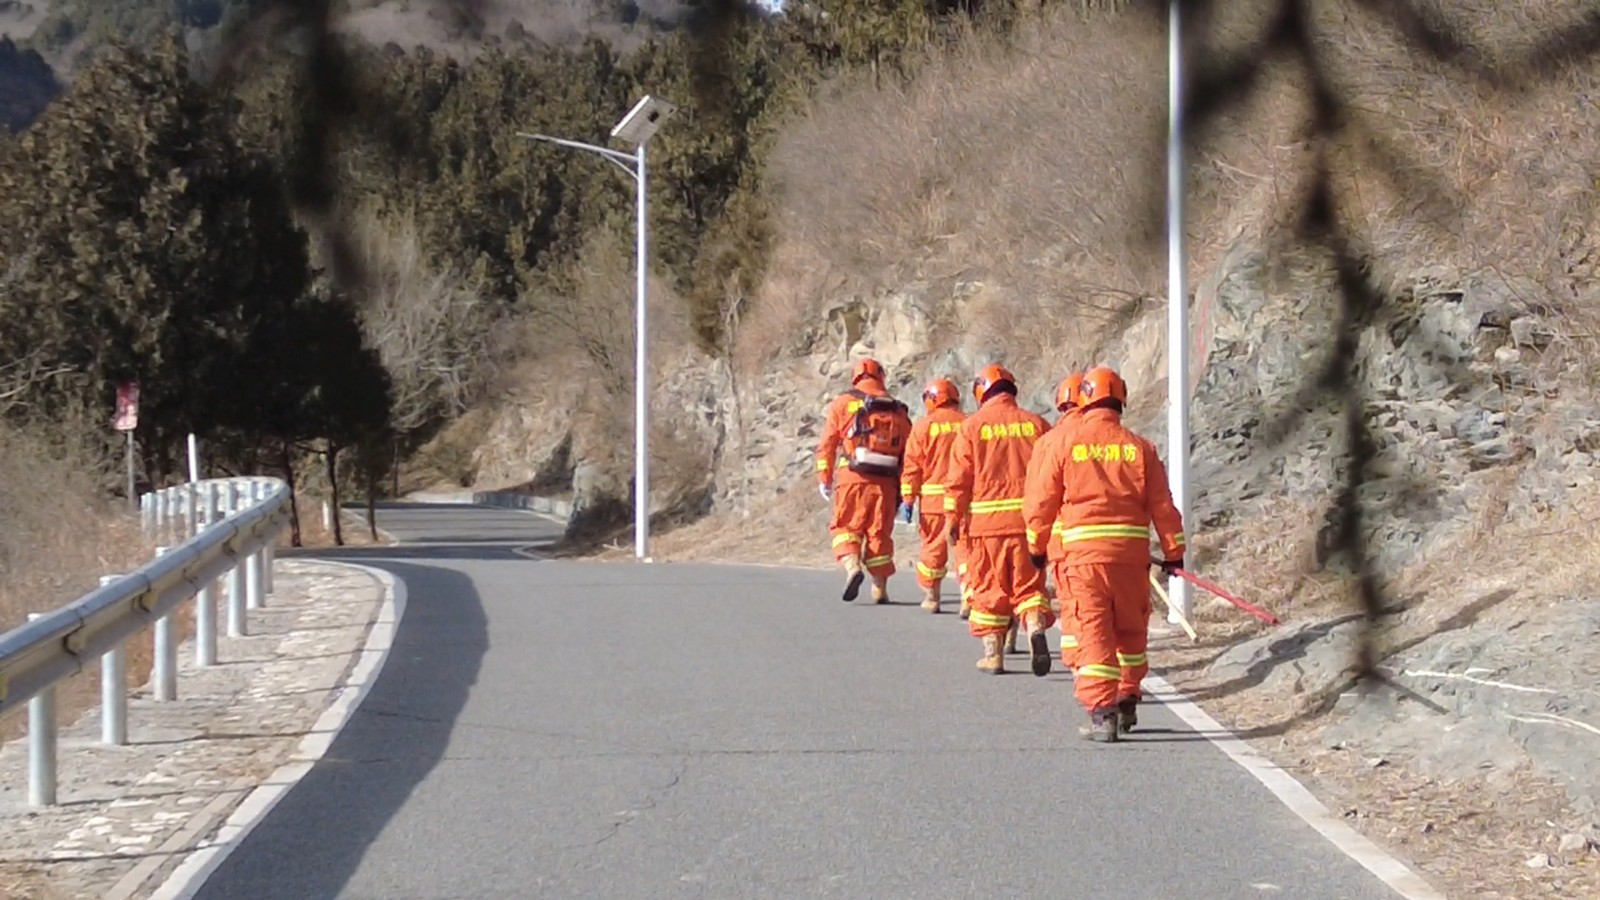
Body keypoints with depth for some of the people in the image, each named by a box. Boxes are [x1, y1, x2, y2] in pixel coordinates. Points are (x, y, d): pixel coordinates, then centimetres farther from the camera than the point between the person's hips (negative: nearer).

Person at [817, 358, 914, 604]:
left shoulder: (844, 404, 5)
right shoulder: (898, 411, 13)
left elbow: (827, 444, 1)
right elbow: (907, 453, 11)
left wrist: (824, 479, 6)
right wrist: (904, 490, 16)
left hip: (852, 476, -2)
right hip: (885, 482, 2)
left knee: (846, 527, 5)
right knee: (880, 531, 10)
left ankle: (852, 565, -21)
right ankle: (880, 588, 12)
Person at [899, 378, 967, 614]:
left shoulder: (924, 426, -2)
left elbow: (913, 465, -4)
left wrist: (908, 499, -1)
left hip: (934, 497, -1)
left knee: (933, 547, 9)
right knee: (964, 545, 1)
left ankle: (931, 596, 20)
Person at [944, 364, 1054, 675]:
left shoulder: (973, 427, 0)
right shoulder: (1036, 424, 6)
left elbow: (960, 477, -2)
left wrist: (953, 516, 4)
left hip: (987, 520, -1)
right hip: (1029, 519, 2)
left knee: (989, 587, 7)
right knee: (1029, 584, 7)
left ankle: (993, 652, 9)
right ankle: (1036, 627, -19)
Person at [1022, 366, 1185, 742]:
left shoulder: (1065, 444, 0)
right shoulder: (1140, 447, 4)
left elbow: (1040, 501, 3)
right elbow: (1162, 505, 6)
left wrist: (1037, 547, 17)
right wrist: (1174, 552, 15)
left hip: (1084, 551, -2)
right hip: (1132, 552, 2)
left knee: (1093, 632, -2)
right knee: (1131, 630, 19)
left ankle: (1101, 713, -11)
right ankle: (1127, 702, 26)